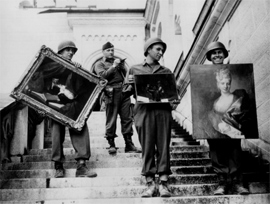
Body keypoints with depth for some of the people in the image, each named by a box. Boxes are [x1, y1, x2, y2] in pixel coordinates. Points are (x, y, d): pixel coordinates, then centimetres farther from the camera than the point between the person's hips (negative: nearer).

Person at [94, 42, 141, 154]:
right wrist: (113, 66, -9)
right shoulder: (99, 64, 9)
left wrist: (121, 67, 2)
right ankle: (111, 144, 3)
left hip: (124, 91, 5)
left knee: (127, 118, 2)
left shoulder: (118, 61, 25)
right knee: (111, 119, -4)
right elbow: (102, 75, -9)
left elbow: (126, 75, 19)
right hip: (111, 93, -5)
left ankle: (129, 144, 6)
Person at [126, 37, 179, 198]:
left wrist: (174, 101, -5)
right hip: (144, 110, -1)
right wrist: (129, 84, -7)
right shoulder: (135, 69, 17)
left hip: (163, 110, 1)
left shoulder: (166, 71, 21)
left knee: (163, 146, -4)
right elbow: (128, 93, 14)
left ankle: (164, 184, -3)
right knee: (147, 147, -4)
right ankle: (150, 184, -1)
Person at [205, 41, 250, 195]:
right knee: (217, 152, -1)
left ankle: (237, 182, 4)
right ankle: (222, 182, 4)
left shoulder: (232, 70, 13)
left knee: (235, 150, 0)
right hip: (214, 125, -1)